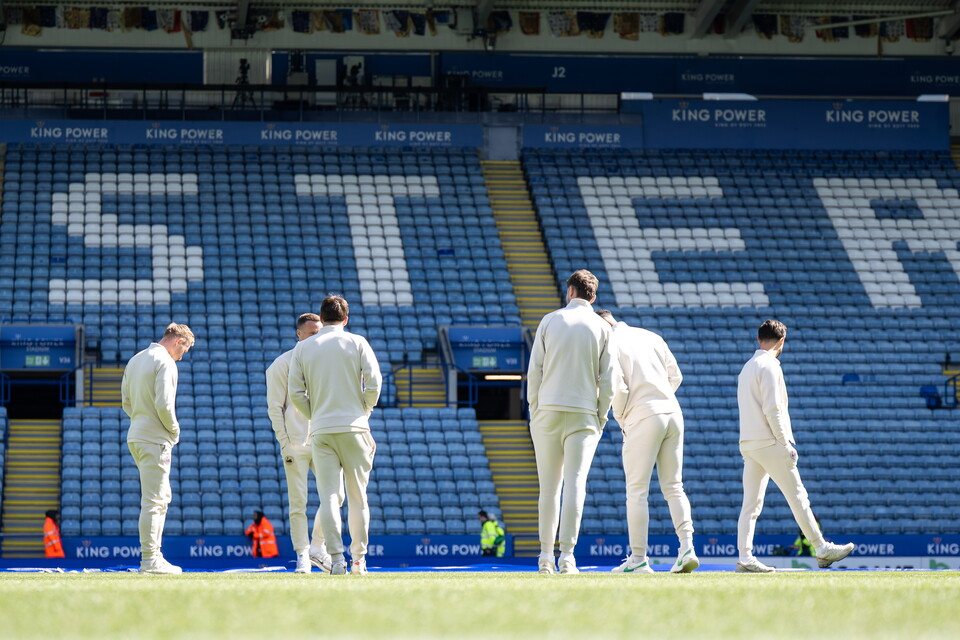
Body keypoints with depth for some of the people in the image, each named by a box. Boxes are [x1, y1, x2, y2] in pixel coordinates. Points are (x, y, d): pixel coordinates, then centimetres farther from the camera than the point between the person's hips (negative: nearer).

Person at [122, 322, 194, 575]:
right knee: (153, 500, -8)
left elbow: (126, 402, 19)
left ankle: (153, 555, 15)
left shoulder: (135, 360, 17)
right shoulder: (165, 362, -11)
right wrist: (174, 430, -5)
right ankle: (150, 559, -8)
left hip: (136, 438, 9)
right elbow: (164, 404, -20)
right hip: (155, 440, -9)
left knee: (162, 497, 16)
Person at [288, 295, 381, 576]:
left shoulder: (302, 348, 8)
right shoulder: (357, 343, 4)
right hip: (354, 427, -1)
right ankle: (358, 558, 9)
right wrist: (364, 413, 9)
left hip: (321, 430, 1)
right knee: (358, 496, 8)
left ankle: (336, 558, -16)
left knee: (328, 496, -2)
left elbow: (296, 394, 2)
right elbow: (373, 383, -5)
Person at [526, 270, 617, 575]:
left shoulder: (550, 321, 4)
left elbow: (534, 371, 1)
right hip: (583, 414, -1)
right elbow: (607, 379, 1)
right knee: (575, 483, -5)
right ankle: (567, 555, -14)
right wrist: (601, 418, 8)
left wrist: (534, 412, 7)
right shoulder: (602, 328, 4)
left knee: (548, 486, 6)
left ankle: (546, 556, 7)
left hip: (548, 412, 1)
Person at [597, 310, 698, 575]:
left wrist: (621, 419, 4)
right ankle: (687, 547, -5)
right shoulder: (651, 337, 16)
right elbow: (676, 376, 16)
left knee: (636, 491, 1)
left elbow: (618, 388, -12)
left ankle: (638, 558, 1)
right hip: (673, 413, 6)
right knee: (673, 487, 9)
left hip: (643, 417, -6)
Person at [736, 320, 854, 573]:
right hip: (769, 443, -8)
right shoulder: (769, 366, -8)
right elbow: (772, 409, -16)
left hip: (748, 444, 8)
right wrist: (786, 444, -14)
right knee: (797, 496, -4)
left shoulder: (747, 367, 19)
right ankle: (822, 550, -1)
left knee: (751, 503, 3)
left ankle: (745, 557, -4)